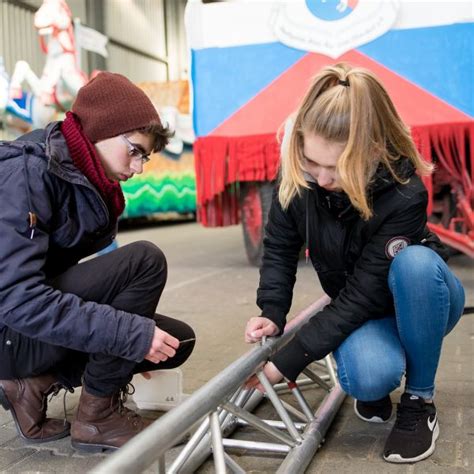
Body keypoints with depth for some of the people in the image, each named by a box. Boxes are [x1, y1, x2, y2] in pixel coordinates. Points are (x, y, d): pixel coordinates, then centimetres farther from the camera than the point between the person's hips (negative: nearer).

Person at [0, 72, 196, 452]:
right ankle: (97, 415, -9)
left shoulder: (92, 181, 6)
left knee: (178, 340, 1)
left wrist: (128, 345, 7)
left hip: (44, 323, 9)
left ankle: (38, 383, 3)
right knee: (144, 260, -23)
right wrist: (131, 332, -32)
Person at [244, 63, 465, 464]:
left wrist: (286, 362, -32)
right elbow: (279, 247, -8)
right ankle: (379, 366, 6)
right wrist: (271, 314, -22)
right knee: (368, 378, -33)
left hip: (421, 300, -1)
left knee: (414, 261, -39)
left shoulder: (404, 195, -34)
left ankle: (419, 399, -17)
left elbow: (363, 296, -32)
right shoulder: (299, 175, -22)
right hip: (360, 311, 2)